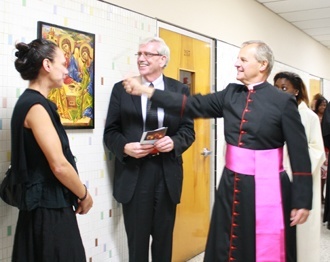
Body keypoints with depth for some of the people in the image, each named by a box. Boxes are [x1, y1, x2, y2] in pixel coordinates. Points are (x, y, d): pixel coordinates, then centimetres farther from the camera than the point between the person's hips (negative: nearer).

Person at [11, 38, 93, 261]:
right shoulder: (36, 106, -17)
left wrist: (77, 195, 13)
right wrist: (84, 195, -7)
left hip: (45, 204, 9)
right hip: (49, 208, -9)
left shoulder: (30, 102, 12)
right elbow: (59, 165, -22)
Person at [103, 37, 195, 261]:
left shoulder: (180, 89, 5)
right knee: (137, 240, 10)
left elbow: (188, 129, 3)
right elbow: (110, 132, 2)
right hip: (133, 173, -1)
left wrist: (174, 142, -18)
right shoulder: (121, 89, 4)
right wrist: (125, 147, -18)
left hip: (167, 173, 1)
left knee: (164, 239, 15)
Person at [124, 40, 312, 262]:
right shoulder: (231, 94, 5)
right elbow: (194, 105, 1)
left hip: (265, 188, -5)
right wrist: (145, 91, -4)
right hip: (231, 185, 5)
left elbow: (299, 154, -8)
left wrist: (302, 201, -9)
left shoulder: (283, 101, -10)